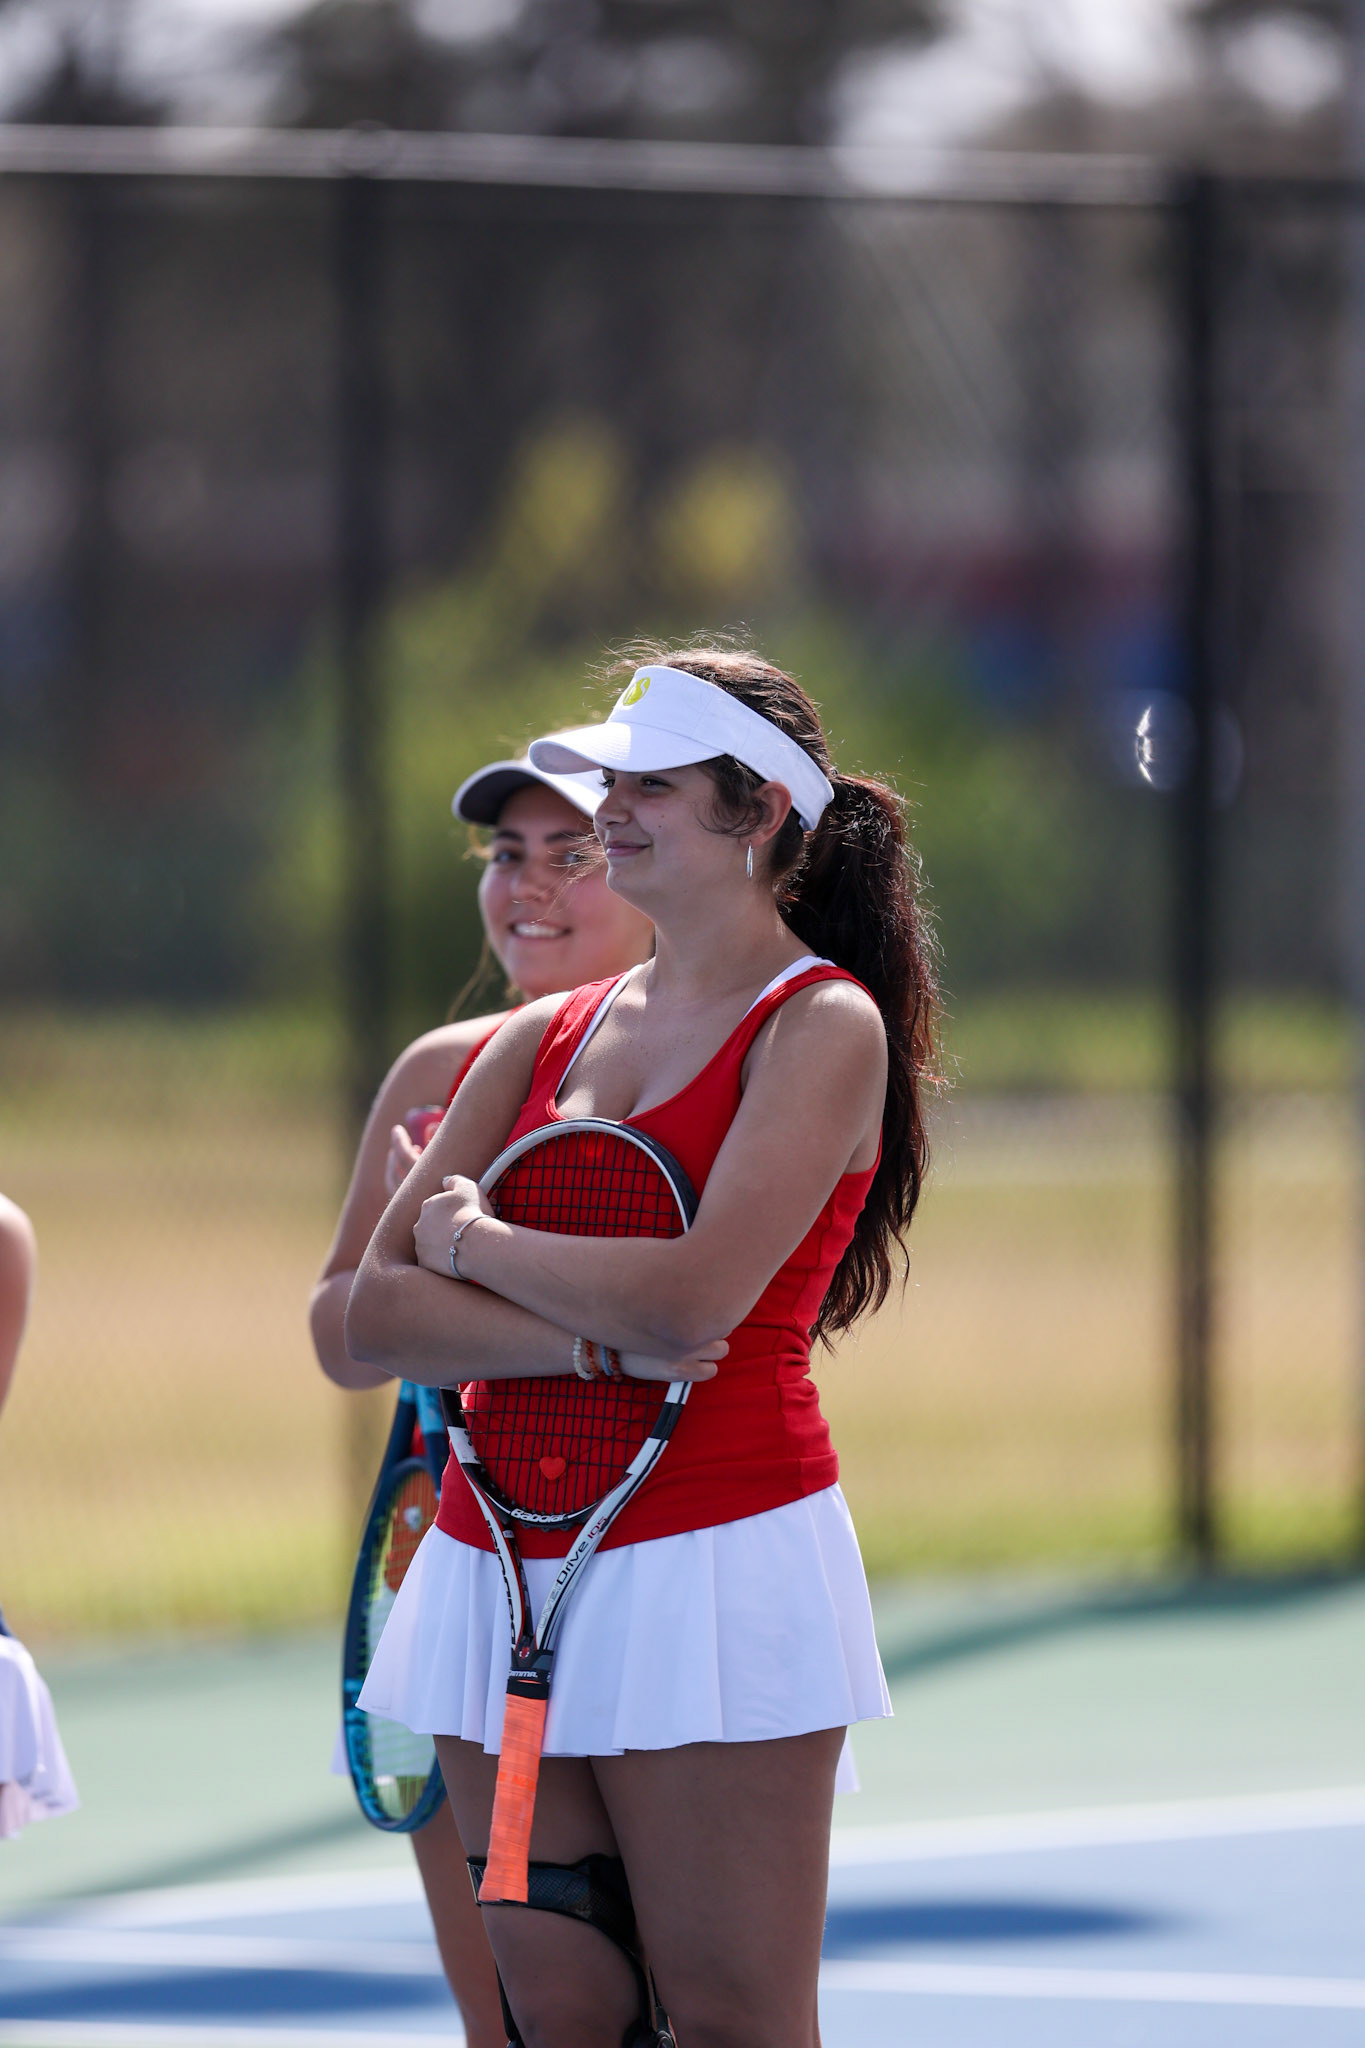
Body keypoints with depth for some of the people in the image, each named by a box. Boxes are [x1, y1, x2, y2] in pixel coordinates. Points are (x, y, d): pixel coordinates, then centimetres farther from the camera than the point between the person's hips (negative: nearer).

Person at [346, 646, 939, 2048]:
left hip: (710, 1562, -6)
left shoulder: (826, 1028, -4)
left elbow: (692, 1300, -19)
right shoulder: (542, 1041, 14)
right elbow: (378, 1316, 4)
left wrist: (477, 1243, -4)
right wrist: (593, 1340, -12)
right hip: (496, 1561, 6)